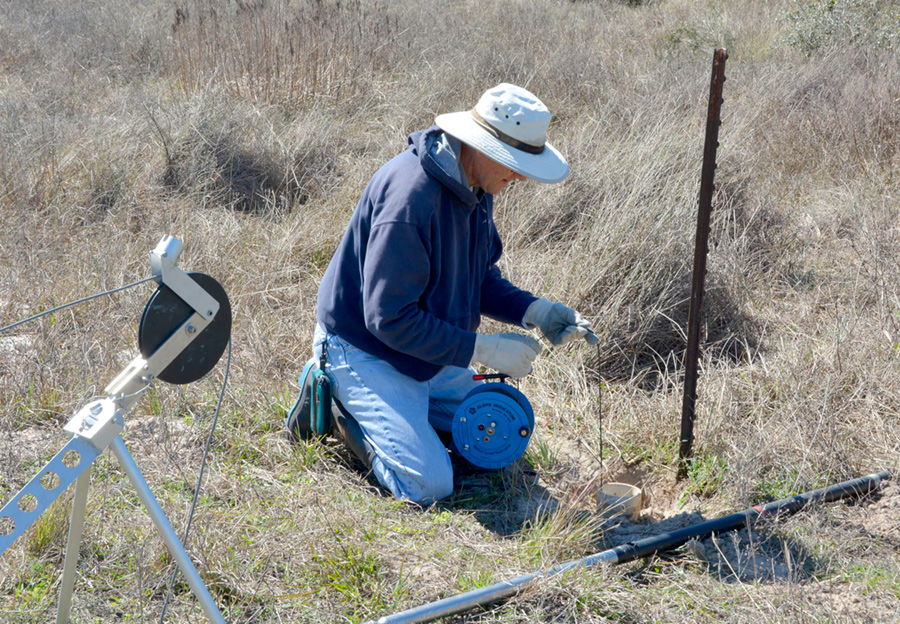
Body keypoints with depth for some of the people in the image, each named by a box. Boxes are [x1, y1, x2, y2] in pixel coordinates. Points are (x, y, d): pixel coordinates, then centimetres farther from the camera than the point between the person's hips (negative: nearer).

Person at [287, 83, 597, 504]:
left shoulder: (475, 185, -2)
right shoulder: (410, 196, -32)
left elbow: (479, 278, 11)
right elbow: (389, 318, -30)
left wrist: (535, 310, -7)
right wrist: (483, 349, -26)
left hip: (425, 352, 9)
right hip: (366, 352, -9)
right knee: (429, 485, -18)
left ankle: (388, 406, 16)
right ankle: (339, 405, 2)